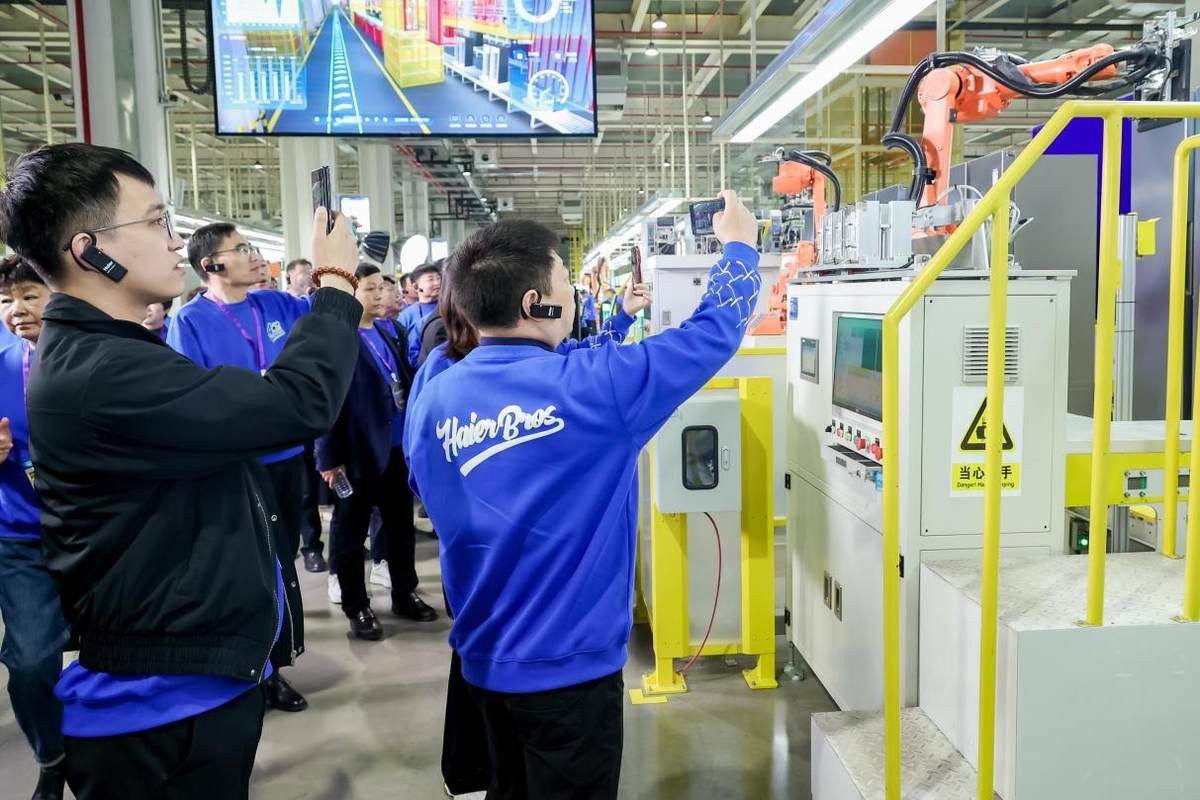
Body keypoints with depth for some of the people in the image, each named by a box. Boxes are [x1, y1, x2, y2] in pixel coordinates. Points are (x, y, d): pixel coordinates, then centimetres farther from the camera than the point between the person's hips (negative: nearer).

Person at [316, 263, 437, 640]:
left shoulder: (385, 331, 11)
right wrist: (330, 457, -15)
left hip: (397, 446, 7)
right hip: (358, 451, -7)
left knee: (401, 524, 17)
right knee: (350, 532, 9)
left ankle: (404, 594, 32)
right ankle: (356, 608, 22)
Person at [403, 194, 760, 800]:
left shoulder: (430, 401, -5)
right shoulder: (590, 387, -22)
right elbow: (713, 333, -10)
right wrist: (739, 246, 8)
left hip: (483, 659, 5)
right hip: (569, 664, -5)